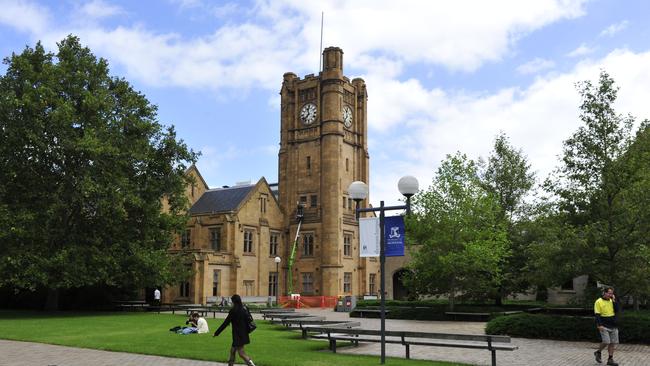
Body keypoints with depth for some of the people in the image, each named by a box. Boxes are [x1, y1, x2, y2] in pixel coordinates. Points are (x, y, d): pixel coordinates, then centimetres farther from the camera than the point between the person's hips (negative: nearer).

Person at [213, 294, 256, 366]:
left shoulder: (233, 310, -15)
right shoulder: (244, 310, 6)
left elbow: (225, 323, -13)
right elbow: (247, 322, 11)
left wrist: (216, 333, -7)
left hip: (238, 335, -8)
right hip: (244, 335, 8)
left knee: (241, 353, -4)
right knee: (232, 350, 19)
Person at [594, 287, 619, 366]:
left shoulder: (612, 301, 10)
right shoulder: (599, 302, -7)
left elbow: (617, 310, 0)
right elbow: (597, 314, -9)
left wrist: (614, 300, -5)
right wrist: (599, 325, -17)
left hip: (613, 326, 6)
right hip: (604, 326, -5)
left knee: (613, 343, 4)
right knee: (606, 342, -13)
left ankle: (610, 359, 12)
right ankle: (598, 352, 14)